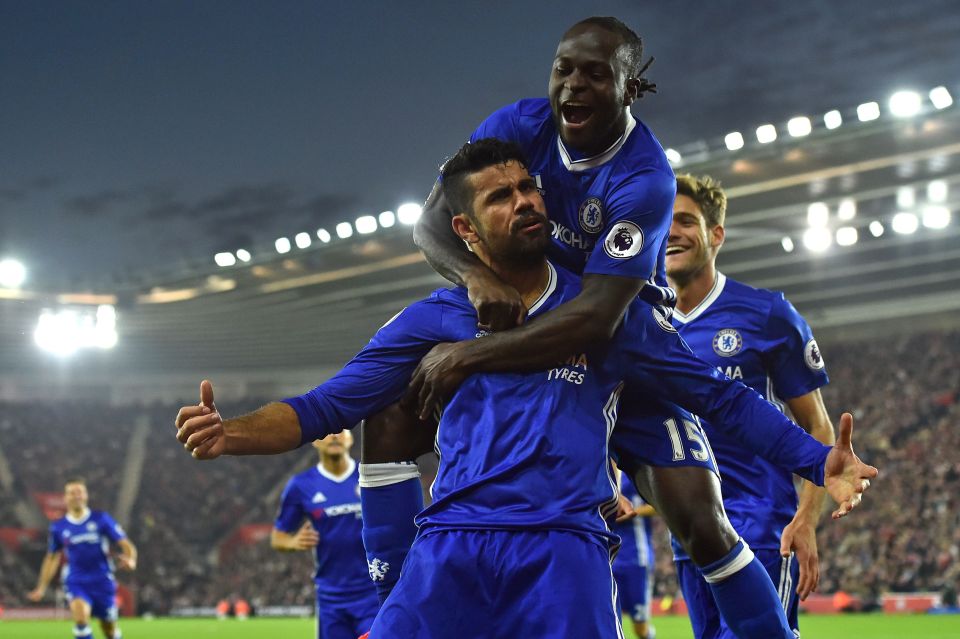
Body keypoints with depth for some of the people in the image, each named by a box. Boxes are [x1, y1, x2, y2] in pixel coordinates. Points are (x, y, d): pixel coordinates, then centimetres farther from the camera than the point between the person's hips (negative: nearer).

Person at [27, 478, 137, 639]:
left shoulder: (101, 519, -2)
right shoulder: (58, 527, 4)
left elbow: (125, 544, -4)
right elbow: (52, 558, 18)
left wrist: (131, 560, -26)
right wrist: (41, 588, 16)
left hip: (102, 582, 0)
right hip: (76, 582, 0)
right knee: (80, 617, -27)